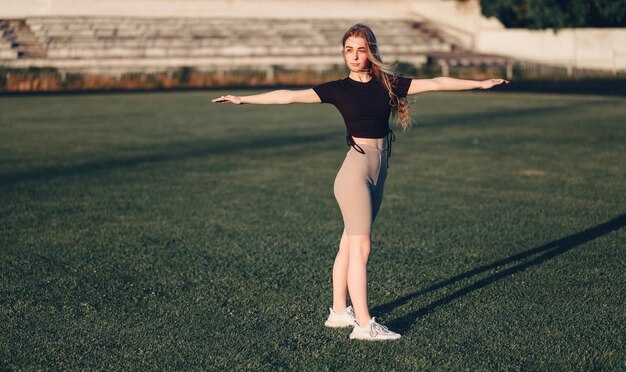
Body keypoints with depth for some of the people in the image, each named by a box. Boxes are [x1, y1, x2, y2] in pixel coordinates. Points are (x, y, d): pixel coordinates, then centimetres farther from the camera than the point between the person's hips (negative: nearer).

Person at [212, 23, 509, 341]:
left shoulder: (388, 84, 8)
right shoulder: (338, 89, -1)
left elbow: (435, 83, 8)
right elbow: (290, 96, -5)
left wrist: (480, 83, 8)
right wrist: (243, 99, -10)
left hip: (379, 169, 4)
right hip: (356, 168, -4)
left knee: (349, 245, 12)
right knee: (360, 247, -5)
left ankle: (339, 312, 21)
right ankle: (363, 324, -3)